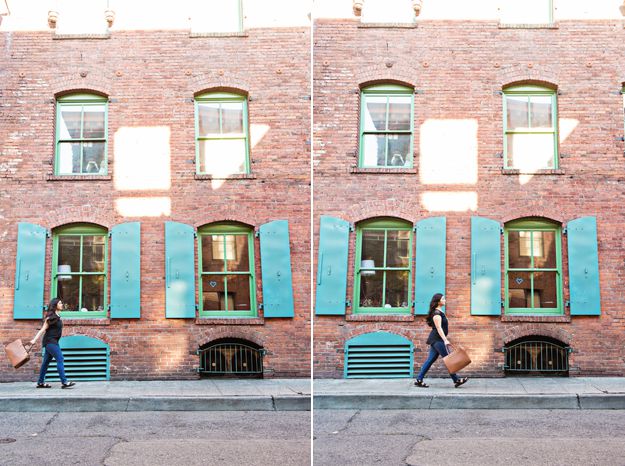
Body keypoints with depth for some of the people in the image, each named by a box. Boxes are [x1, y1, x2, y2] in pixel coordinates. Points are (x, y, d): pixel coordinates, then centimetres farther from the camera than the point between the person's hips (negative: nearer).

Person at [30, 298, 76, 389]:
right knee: (60, 359, -12)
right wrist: (34, 340, -15)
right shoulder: (51, 317, -12)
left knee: (46, 362, 11)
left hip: (53, 342, 9)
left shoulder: (57, 316, 14)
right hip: (50, 341, -9)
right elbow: (43, 329, -13)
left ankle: (40, 383, 17)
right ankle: (64, 382, -14)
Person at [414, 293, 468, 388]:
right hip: (437, 339, -10)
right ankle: (456, 380, -2)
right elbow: (439, 328, -21)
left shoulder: (440, 312, 17)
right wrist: (445, 340, -27)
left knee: (430, 360, 8)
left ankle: (419, 380, 8)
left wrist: (444, 339, 25)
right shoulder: (436, 313, -14)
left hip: (436, 340, 10)